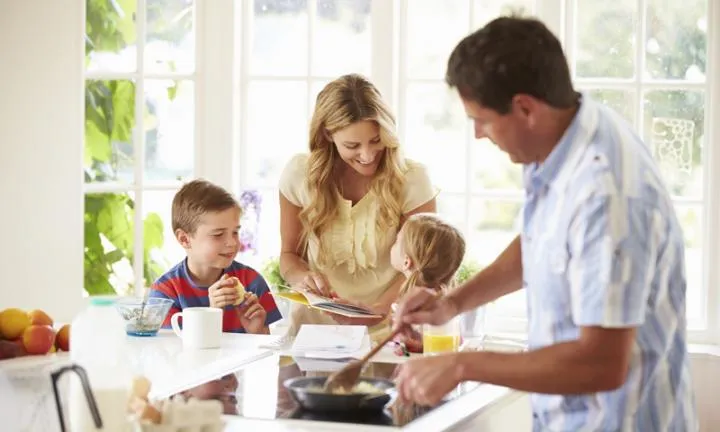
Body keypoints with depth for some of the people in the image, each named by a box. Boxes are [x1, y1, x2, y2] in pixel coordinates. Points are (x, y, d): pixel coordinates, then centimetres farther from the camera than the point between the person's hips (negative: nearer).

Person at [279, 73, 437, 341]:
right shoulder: (299, 174, -1)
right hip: (314, 326, 1)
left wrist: (381, 308, -20)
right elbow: (289, 253, 11)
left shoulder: (411, 179, -6)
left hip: (386, 329, -1)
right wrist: (301, 277, -12)